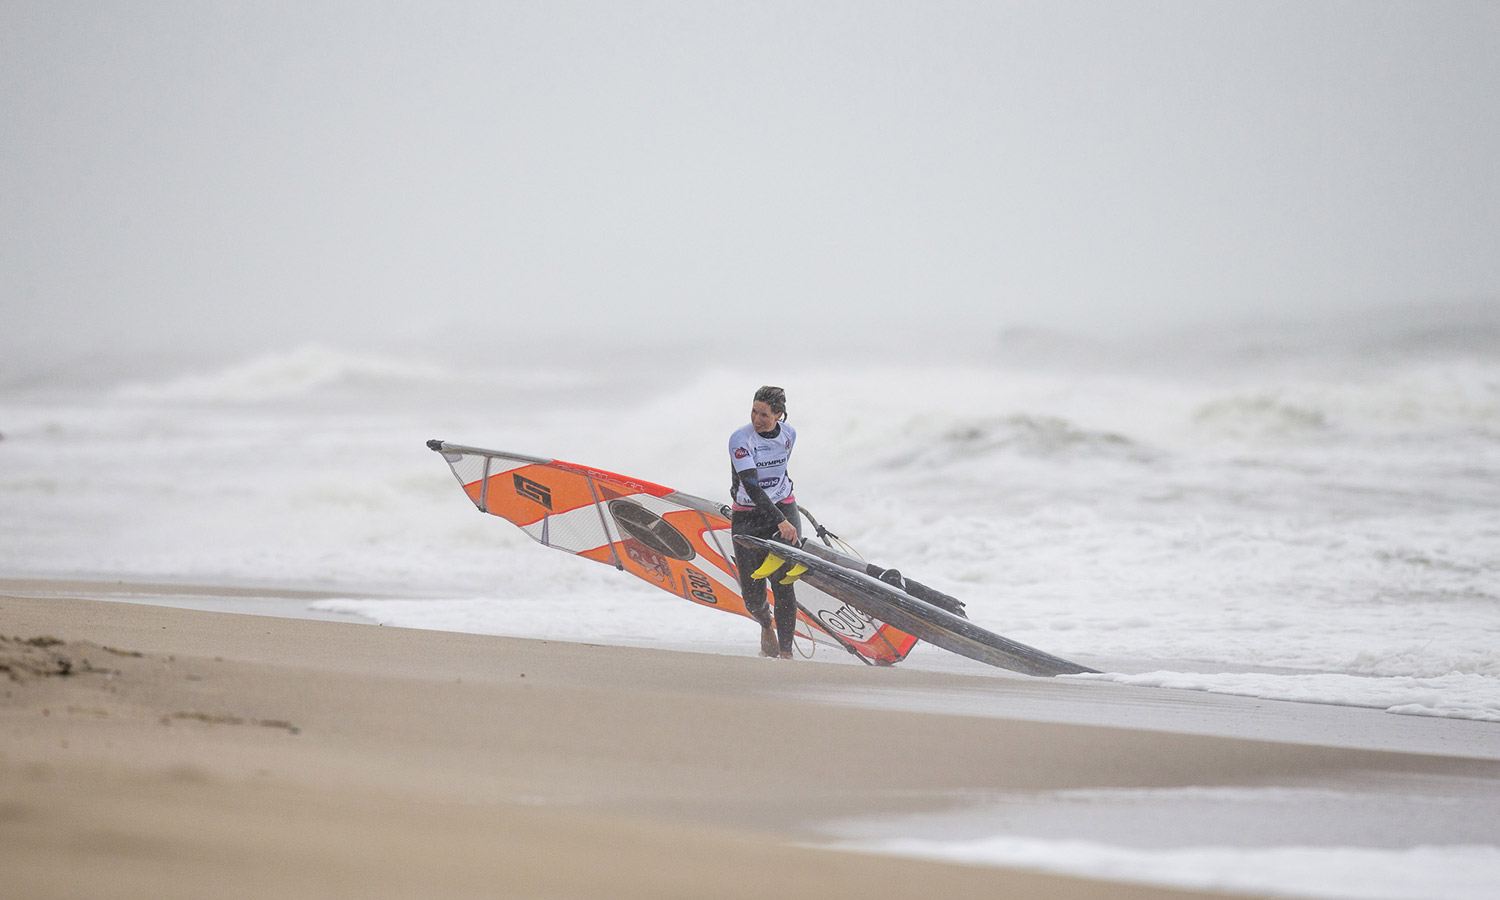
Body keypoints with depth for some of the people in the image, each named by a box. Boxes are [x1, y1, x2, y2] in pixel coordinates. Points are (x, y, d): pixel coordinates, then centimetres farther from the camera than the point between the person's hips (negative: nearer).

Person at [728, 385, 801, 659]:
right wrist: (780, 522, -34)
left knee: (782, 583, -16)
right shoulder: (740, 439, -18)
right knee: (753, 596, -3)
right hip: (747, 516, -2)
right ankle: (766, 626, 32)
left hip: (784, 509, 2)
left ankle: (786, 651, -12)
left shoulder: (788, 434, -4)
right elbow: (750, 485, -26)